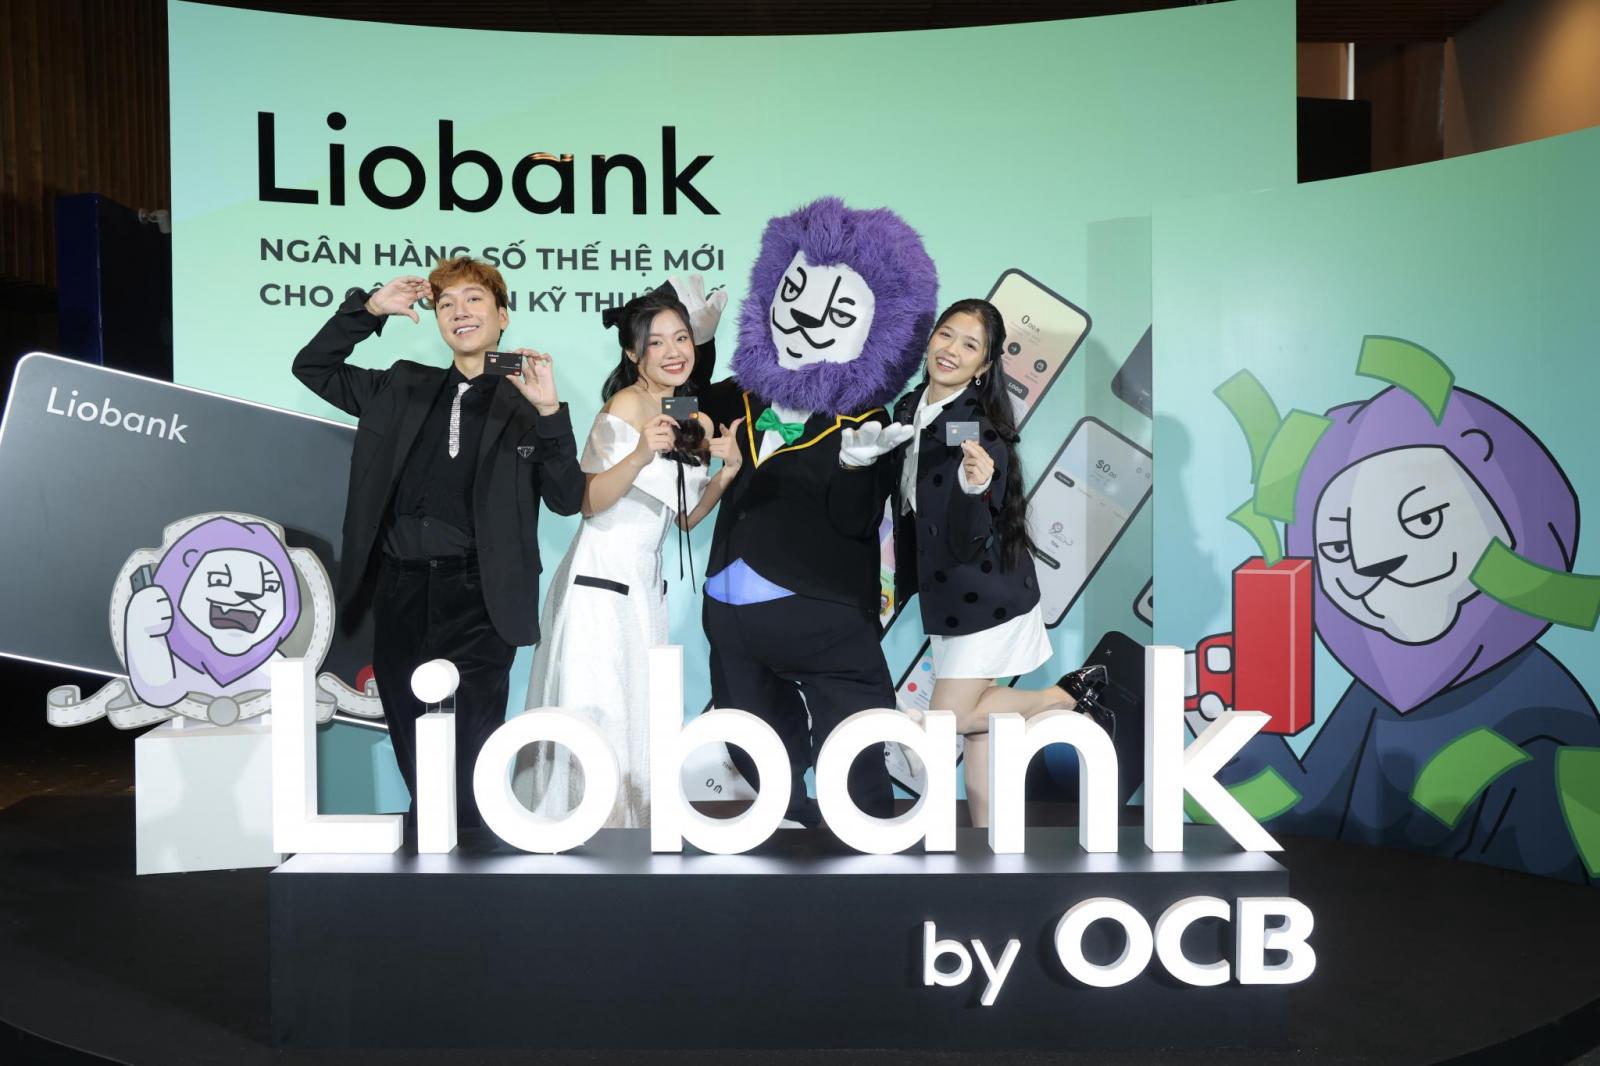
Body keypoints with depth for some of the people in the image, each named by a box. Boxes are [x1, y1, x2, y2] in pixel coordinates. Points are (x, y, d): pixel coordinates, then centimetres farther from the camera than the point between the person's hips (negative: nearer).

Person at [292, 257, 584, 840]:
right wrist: (368, 309, 10)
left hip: (475, 601, -4)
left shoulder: (523, 403, 3)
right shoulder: (403, 389, 13)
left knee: (464, 766, -3)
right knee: (413, 764, 13)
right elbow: (312, 368, 21)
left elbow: (566, 500, -5)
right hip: (398, 593, 4)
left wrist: (549, 411, -16)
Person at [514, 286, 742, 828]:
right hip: (600, 583, -8)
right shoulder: (628, 404, -12)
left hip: (646, 588, 8)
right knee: (599, 719, -6)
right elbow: (591, 502, -18)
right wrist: (640, 455, -33)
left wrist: (728, 470, -1)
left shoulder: (696, 421, 10)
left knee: (641, 718, 12)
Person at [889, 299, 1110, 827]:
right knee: (973, 713, 14)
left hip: (988, 595, -7)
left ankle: (1071, 693, 14)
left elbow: (966, 543, -30)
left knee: (948, 719, -2)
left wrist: (974, 489, -46)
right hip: (947, 593, 8)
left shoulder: (982, 433, -23)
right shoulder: (909, 409, 1)